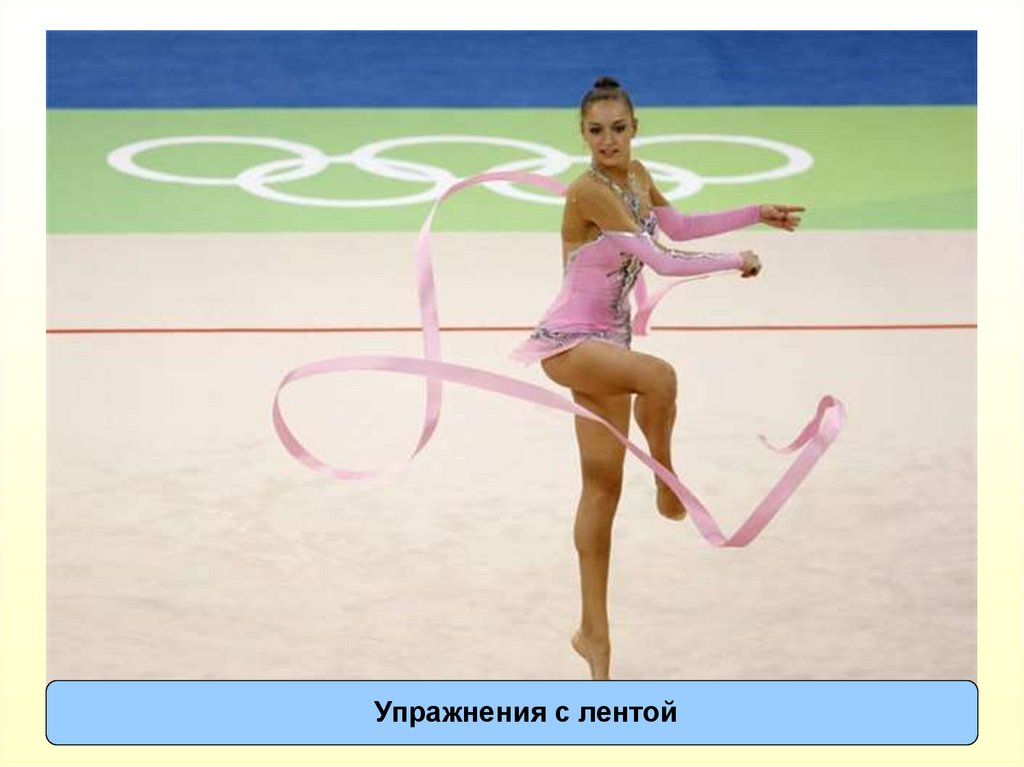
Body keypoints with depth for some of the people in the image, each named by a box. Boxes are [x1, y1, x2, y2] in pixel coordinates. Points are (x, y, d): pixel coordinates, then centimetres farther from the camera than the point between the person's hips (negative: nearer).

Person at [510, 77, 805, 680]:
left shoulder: (637, 175, 6)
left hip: (607, 344, 9)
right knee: (659, 376, -39)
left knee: (604, 488, 8)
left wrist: (758, 214, 24)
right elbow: (662, 262, -23)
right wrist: (738, 261, -12)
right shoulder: (588, 191, -20)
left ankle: (594, 630, 15)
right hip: (567, 341, -9)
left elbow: (679, 227, 24)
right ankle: (668, 485, -13)